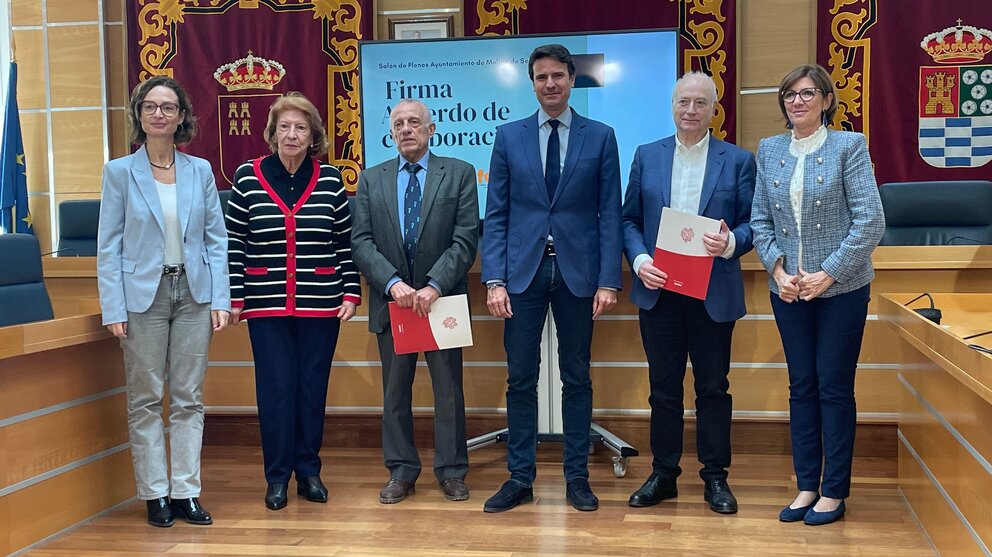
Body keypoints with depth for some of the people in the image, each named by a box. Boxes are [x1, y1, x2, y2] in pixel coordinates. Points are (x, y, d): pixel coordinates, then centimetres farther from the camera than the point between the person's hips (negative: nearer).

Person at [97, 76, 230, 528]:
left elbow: (216, 239, 6)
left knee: (189, 399, 6)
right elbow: (108, 245, -1)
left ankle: (186, 491, 14)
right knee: (146, 400, 4)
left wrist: (220, 299, -2)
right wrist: (113, 309, -8)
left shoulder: (200, 170, 6)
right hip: (143, 295, -2)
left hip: (193, 293, 2)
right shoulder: (119, 172, 1)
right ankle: (155, 494, 14)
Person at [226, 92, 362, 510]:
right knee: (275, 388, 1)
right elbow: (234, 243, 3)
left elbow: (346, 242, 6)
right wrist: (233, 297, -1)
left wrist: (351, 292, 1)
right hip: (267, 304, -1)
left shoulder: (330, 180, 3)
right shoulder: (248, 178, 2)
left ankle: (309, 471, 20)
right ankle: (277, 476, 13)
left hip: (320, 304, 1)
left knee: (313, 387, 7)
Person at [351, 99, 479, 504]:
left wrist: (434, 287, -17)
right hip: (390, 301, 2)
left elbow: (466, 238, -6)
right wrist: (393, 284, -15)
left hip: (441, 299, -2)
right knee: (395, 391, 9)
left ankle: (451, 471, 17)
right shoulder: (371, 180, 8)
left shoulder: (459, 173, 2)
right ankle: (401, 471, 20)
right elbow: (361, 242, 0)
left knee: (449, 389, 6)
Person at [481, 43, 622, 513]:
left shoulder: (600, 137, 4)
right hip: (523, 271, 1)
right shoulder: (509, 136, 6)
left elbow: (610, 214, 1)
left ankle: (576, 477, 18)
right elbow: (496, 215, 3)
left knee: (576, 378, 8)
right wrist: (494, 280, -5)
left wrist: (609, 280, -6)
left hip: (577, 272, 0)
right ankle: (520, 478, 15)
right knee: (520, 380, 4)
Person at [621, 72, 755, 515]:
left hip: (713, 293, -1)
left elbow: (750, 224, 1)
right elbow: (629, 220, 7)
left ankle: (715, 477, 19)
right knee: (663, 388, 10)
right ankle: (663, 474, 21)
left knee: (713, 387, 7)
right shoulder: (646, 156, 8)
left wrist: (730, 243, -20)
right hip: (658, 290, 2)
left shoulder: (738, 161, 3)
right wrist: (639, 259, -9)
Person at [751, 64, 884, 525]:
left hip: (840, 289, -4)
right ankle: (806, 486, 19)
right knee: (801, 387, 10)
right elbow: (760, 220, 7)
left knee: (834, 388, 3)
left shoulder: (848, 146, -5)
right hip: (788, 290, 4)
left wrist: (828, 274, -14)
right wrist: (778, 269, -7)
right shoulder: (769, 150, 7)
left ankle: (834, 491, 14)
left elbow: (871, 221, -10)